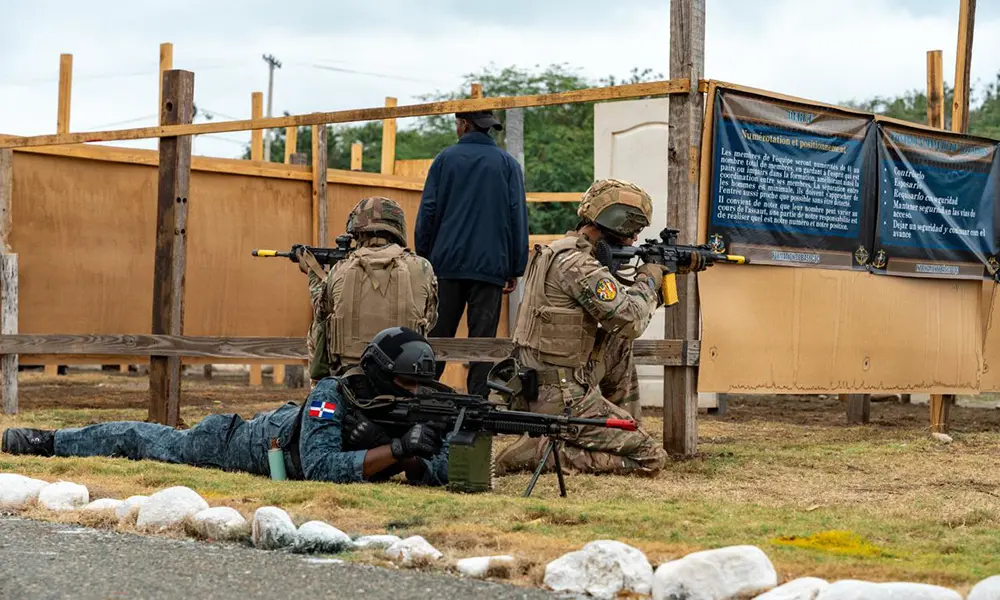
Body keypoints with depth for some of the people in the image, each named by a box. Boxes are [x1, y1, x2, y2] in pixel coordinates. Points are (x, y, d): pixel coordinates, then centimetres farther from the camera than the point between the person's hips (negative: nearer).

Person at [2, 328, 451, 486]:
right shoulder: (332, 397, -41)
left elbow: (440, 472, -24)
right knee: (142, 441, 17)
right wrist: (397, 450, -57)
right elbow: (320, 469, -52)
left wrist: (416, 461, -47)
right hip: (238, 443, -4)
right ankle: (48, 441, 38)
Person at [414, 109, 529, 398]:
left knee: (437, 335, 7)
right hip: (490, 266, 0)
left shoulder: (445, 159, 5)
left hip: (447, 264, 0)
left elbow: (427, 213, 2)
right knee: (483, 339, 0)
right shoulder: (508, 164, 5)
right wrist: (515, 270, 7)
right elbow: (518, 219, 3)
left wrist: (422, 257, 9)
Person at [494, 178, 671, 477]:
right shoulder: (578, 264, -19)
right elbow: (631, 321, -21)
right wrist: (648, 281, -3)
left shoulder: (557, 252, 13)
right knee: (651, 458, -8)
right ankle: (541, 451, -12)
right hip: (562, 398, -10)